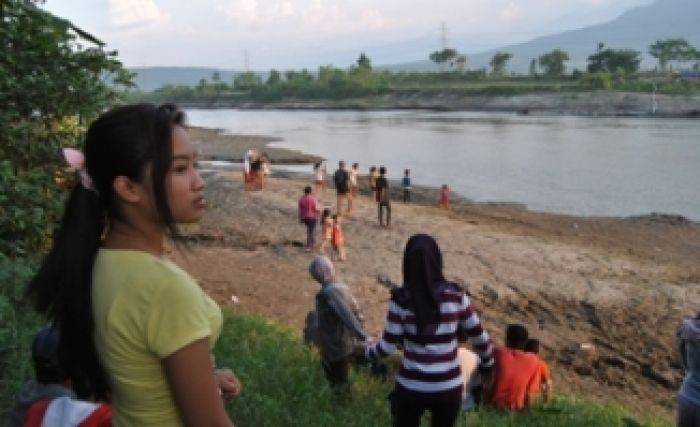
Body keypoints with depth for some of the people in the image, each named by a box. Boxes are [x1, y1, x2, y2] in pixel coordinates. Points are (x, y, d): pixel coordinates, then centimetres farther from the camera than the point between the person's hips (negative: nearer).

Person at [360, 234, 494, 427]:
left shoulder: (401, 299, -14)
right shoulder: (456, 295, -9)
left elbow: (388, 347, -10)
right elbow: (479, 337, -1)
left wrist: (363, 350, 10)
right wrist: (487, 363, 18)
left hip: (411, 387, -1)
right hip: (449, 387, 2)